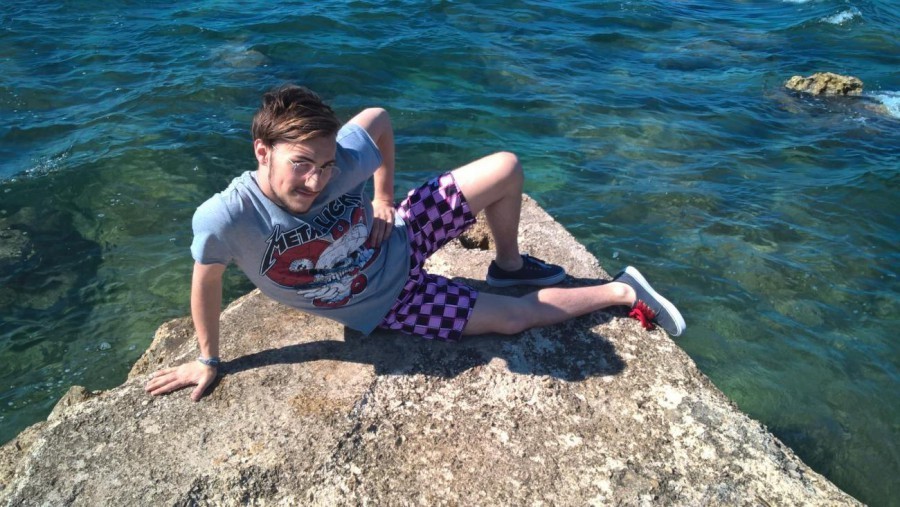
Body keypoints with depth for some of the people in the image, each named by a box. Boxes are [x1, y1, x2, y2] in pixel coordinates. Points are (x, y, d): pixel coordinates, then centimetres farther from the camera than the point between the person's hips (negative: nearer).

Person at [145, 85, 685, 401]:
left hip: (402, 240, 3)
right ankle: (623, 290, 20)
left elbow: (378, 117, -6)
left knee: (507, 168, -8)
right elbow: (207, 283, -15)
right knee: (514, 317, -4)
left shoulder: (344, 156, -28)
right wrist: (208, 360, -3)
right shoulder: (225, 218, -34)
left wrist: (385, 197, -5)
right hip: (390, 304, -2)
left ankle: (509, 265, 21)